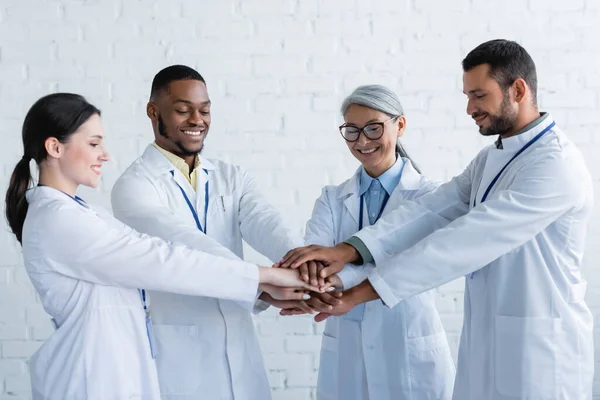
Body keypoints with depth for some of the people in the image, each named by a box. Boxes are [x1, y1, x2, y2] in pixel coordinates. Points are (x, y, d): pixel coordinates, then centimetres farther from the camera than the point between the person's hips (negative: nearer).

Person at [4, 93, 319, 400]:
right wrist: (265, 276, -19)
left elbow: (147, 263, 5)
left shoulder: (74, 213, 11)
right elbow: (160, 262, -23)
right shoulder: (57, 220, -19)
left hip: (110, 369, 9)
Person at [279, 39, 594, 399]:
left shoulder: (556, 164, -18)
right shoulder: (490, 159, 13)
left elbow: (465, 240, -25)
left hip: (540, 349, -8)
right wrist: (349, 250, -18)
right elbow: (431, 210, -2)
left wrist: (359, 291, -26)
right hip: (486, 340, 8)